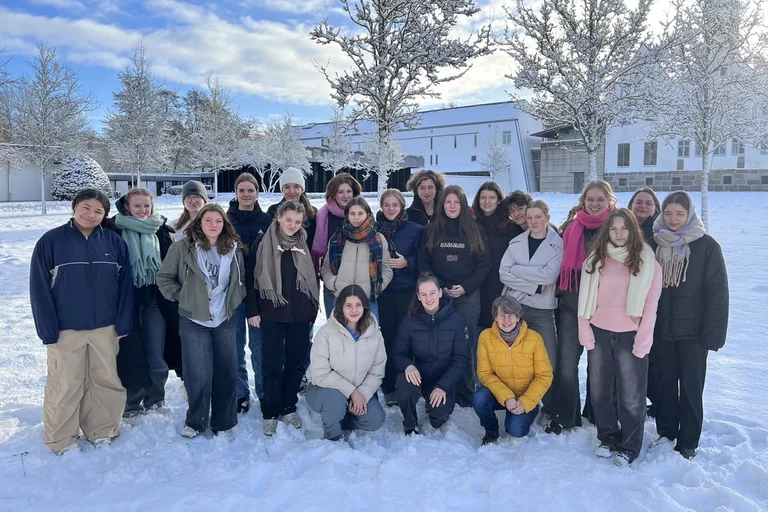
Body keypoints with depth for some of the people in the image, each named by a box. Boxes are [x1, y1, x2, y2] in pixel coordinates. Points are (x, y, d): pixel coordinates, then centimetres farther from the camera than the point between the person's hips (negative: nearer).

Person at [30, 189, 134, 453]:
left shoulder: (114, 241, 1)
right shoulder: (51, 241, -5)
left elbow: (125, 285, 1)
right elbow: (40, 289, -6)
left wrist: (123, 323, -3)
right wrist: (48, 330, -10)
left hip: (105, 328, 2)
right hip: (66, 330, -2)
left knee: (106, 381, 12)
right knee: (65, 387, 7)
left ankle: (101, 430, 29)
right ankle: (61, 438, 25)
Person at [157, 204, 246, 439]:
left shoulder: (234, 249, 4)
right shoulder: (183, 247, -7)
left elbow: (241, 280, 18)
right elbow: (164, 277, 0)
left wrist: (236, 298, 5)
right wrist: (181, 296, -6)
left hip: (225, 320, 3)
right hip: (193, 321, -3)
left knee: (228, 373, 8)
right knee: (199, 375, -1)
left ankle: (224, 423, 24)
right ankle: (195, 422, 22)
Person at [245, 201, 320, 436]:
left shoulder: (305, 245, 6)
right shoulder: (263, 243, -3)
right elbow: (250, 277, -3)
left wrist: (313, 308, 11)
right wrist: (252, 310, -6)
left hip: (300, 314, 3)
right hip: (272, 313, -3)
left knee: (296, 363, 10)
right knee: (273, 364, 1)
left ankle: (289, 407, 25)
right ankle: (270, 412, 15)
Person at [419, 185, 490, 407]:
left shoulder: (476, 231, 7)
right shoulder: (432, 231, 8)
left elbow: (484, 264, 3)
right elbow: (424, 263, 5)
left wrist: (465, 287, -9)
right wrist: (440, 288, -7)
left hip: (468, 296, 0)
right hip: (439, 295, 1)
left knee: (466, 344, -1)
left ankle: (465, 393, 10)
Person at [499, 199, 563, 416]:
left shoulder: (558, 244, -1)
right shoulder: (516, 242, 7)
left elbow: (549, 276, -14)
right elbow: (504, 273, -4)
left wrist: (517, 269, -10)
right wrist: (535, 286, -13)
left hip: (542, 311, -2)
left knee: (549, 363, -2)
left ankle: (550, 409, 17)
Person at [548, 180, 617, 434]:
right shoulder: (571, 227, 5)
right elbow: (562, 261, 13)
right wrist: (561, 290, 7)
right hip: (572, 303, 2)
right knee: (566, 361, 0)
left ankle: (596, 413, 29)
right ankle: (564, 415, 13)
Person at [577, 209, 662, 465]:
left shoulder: (647, 262, -2)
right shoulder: (594, 260, 5)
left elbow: (650, 305, -4)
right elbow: (585, 300, 4)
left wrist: (641, 343, -9)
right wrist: (585, 334, -2)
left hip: (630, 337, -2)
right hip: (599, 334, 3)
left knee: (630, 396, 3)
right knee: (600, 392, 12)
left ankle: (628, 447, 20)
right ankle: (608, 438, 30)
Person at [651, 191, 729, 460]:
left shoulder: (707, 246, -6)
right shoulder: (654, 244, 4)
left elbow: (717, 292, -8)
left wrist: (713, 333, -13)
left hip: (693, 332, -3)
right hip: (660, 331, 3)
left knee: (691, 387, 6)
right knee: (664, 384, 13)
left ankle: (688, 443, 20)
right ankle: (665, 434, 28)